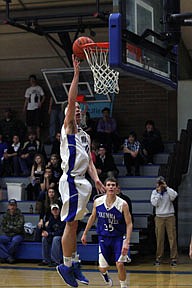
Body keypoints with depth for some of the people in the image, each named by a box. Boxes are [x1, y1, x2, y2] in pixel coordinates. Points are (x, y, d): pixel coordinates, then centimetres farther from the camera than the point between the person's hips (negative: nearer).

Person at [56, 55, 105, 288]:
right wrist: (76, 73, -14)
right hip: (71, 180, -8)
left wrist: (96, 179, 2)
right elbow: (71, 100, -13)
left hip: (81, 181, 8)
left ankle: (73, 264, 16)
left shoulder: (85, 136, 21)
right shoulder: (68, 128, -1)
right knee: (71, 224, -8)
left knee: (73, 224, 11)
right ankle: (67, 266, -4)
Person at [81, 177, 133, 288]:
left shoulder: (122, 204, -18)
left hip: (119, 237, -3)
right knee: (102, 268, 8)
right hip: (104, 237, 3)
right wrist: (85, 233, 13)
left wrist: (127, 242, -25)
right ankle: (105, 275, 45)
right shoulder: (97, 202, -8)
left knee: (120, 264, -17)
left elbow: (129, 224, -15)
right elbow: (93, 217, 10)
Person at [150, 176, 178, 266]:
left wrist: (166, 187, -14)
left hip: (170, 217, -1)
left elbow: (174, 195, -18)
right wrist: (158, 192, -8)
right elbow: (154, 203, -6)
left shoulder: (169, 191, 3)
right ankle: (158, 258, 7)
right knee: (159, 239, 0)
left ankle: (173, 258, -1)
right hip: (159, 217, 1)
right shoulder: (154, 192, 6)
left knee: (172, 238, -4)